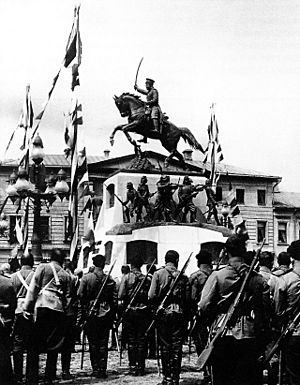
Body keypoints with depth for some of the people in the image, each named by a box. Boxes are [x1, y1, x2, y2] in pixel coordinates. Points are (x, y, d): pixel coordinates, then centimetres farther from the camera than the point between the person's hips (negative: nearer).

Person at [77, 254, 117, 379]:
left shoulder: (86, 278, -5)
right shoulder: (110, 279, 1)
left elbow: (80, 295, -7)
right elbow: (114, 298, 2)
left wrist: (84, 311, 4)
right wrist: (112, 315, 9)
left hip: (91, 314, -1)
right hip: (106, 314, 1)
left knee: (93, 342, 6)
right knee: (103, 343, 7)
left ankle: (96, 369, 5)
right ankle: (102, 370, 5)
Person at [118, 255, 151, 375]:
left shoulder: (126, 277, -5)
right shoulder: (147, 279, -1)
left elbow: (120, 295, -10)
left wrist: (128, 298, 9)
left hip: (130, 311, -1)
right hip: (143, 311, 1)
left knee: (131, 340, 7)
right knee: (142, 340, 6)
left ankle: (133, 367, 6)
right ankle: (141, 367, 7)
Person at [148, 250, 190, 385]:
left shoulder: (158, 274, -2)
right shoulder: (183, 276, 1)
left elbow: (151, 296, -8)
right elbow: (188, 299, -2)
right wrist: (187, 315, 8)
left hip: (163, 313, 0)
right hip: (179, 314, 0)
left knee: (165, 346, 7)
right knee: (177, 347, 5)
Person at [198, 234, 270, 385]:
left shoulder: (217, 276, -6)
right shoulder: (258, 279, 0)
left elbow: (204, 307, -9)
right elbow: (265, 309, -1)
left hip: (222, 335, -1)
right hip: (249, 336, 1)